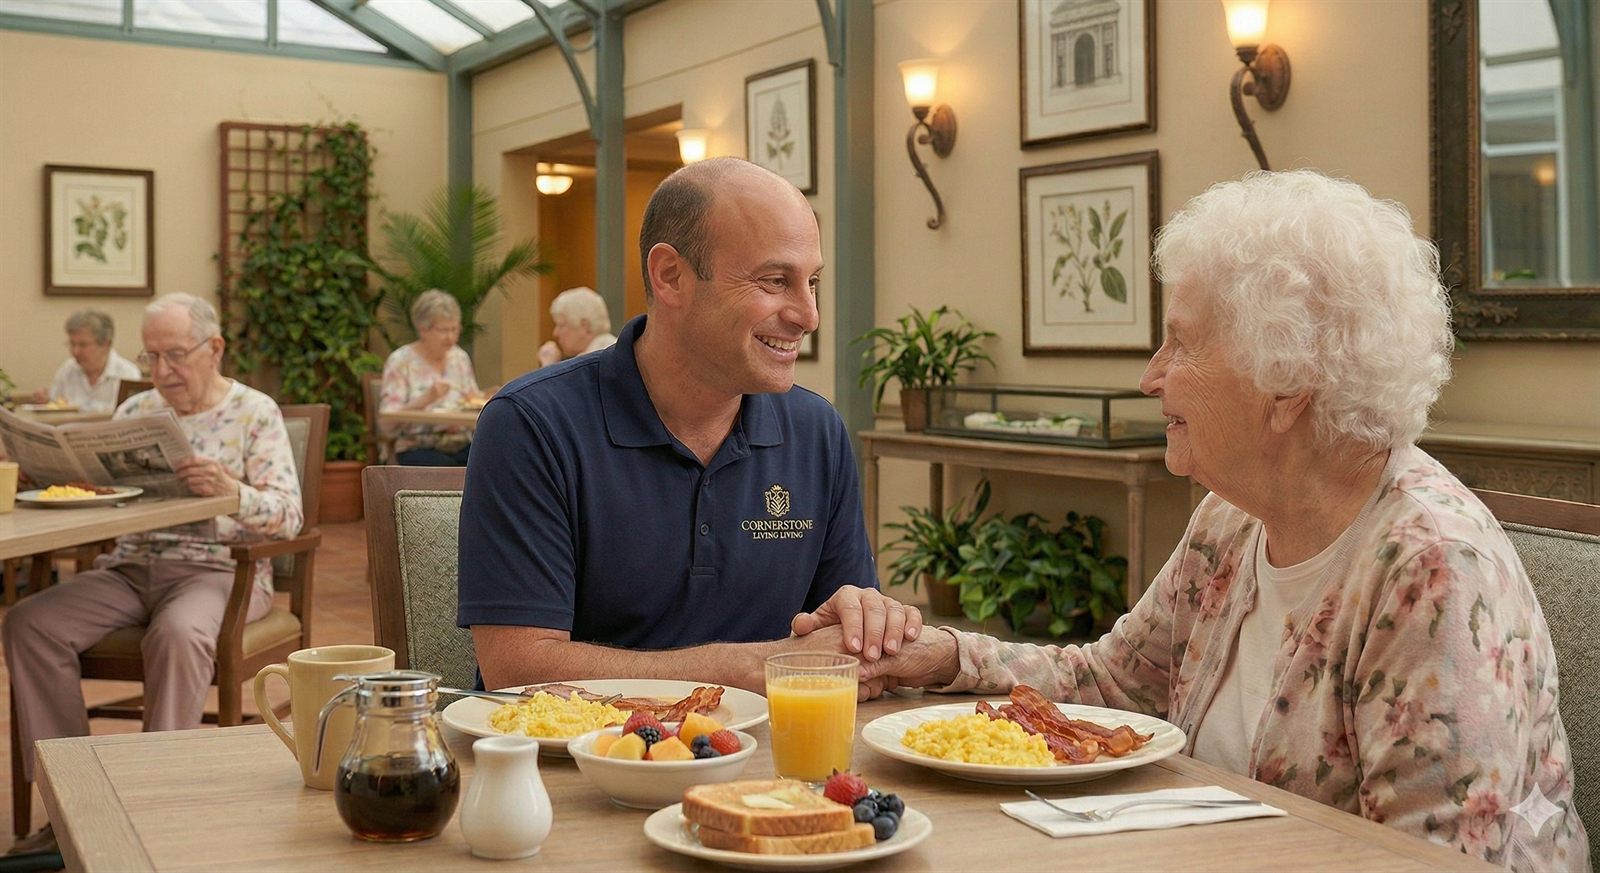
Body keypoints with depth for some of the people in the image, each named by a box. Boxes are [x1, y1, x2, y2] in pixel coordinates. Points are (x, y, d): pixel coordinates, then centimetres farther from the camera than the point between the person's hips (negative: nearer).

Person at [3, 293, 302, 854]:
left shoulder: (254, 412, 1)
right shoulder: (135, 411, 17)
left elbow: (288, 515, -9)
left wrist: (231, 490, -29)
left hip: (219, 569, -5)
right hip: (130, 568, 5)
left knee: (178, 634, -38)